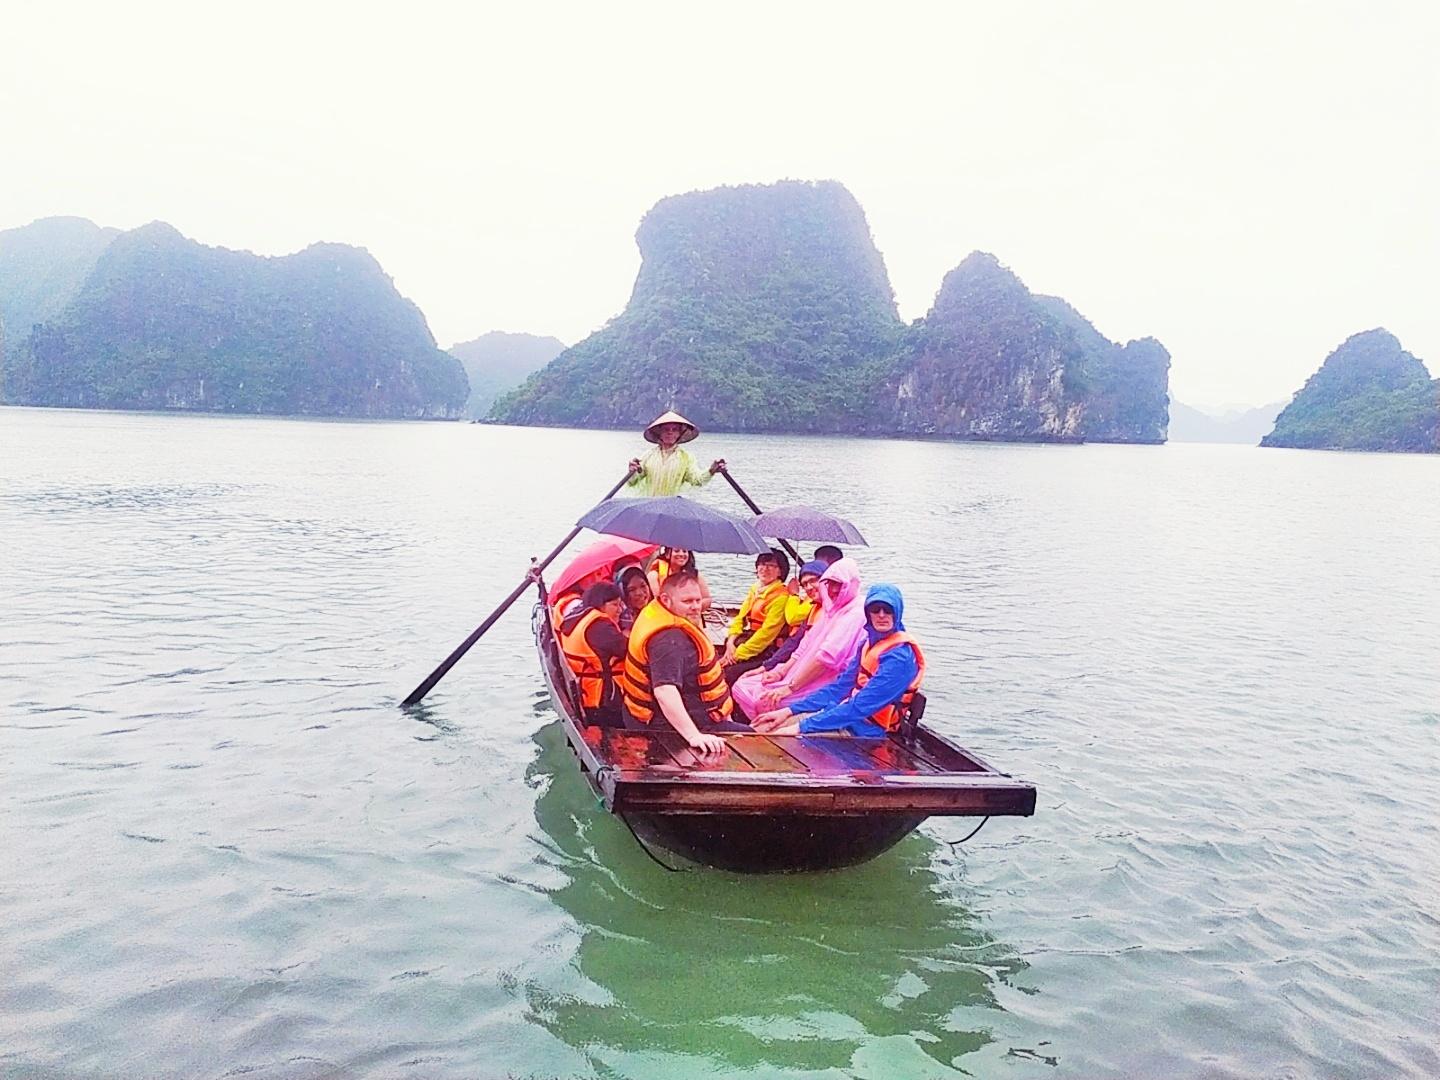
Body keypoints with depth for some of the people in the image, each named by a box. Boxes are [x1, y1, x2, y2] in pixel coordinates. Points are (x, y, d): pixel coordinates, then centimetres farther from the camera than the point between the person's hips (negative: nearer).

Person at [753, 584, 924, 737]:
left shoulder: (900, 657, -19)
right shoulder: (869, 643, 9)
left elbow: (860, 707, -23)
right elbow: (840, 686, 14)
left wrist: (802, 727, -24)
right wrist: (789, 711, 6)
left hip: (863, 732, -8)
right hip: (846, 718, 8)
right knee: (759, 729, 0)